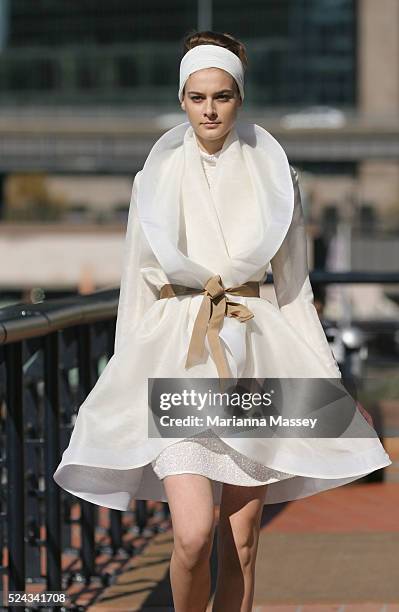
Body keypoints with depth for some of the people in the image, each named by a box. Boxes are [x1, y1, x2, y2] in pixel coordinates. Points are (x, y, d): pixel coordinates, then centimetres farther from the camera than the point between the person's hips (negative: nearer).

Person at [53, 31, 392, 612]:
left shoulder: (272, 173, 6)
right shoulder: (159, 175, 5)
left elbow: (294, 280, 9)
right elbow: (137, 281, 9)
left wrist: (320, 373, 5)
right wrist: (128, 371, 6)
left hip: (255, 353, 1)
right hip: (176, 351, -1)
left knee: (242, 541, 3)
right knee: (194, 535, -16)